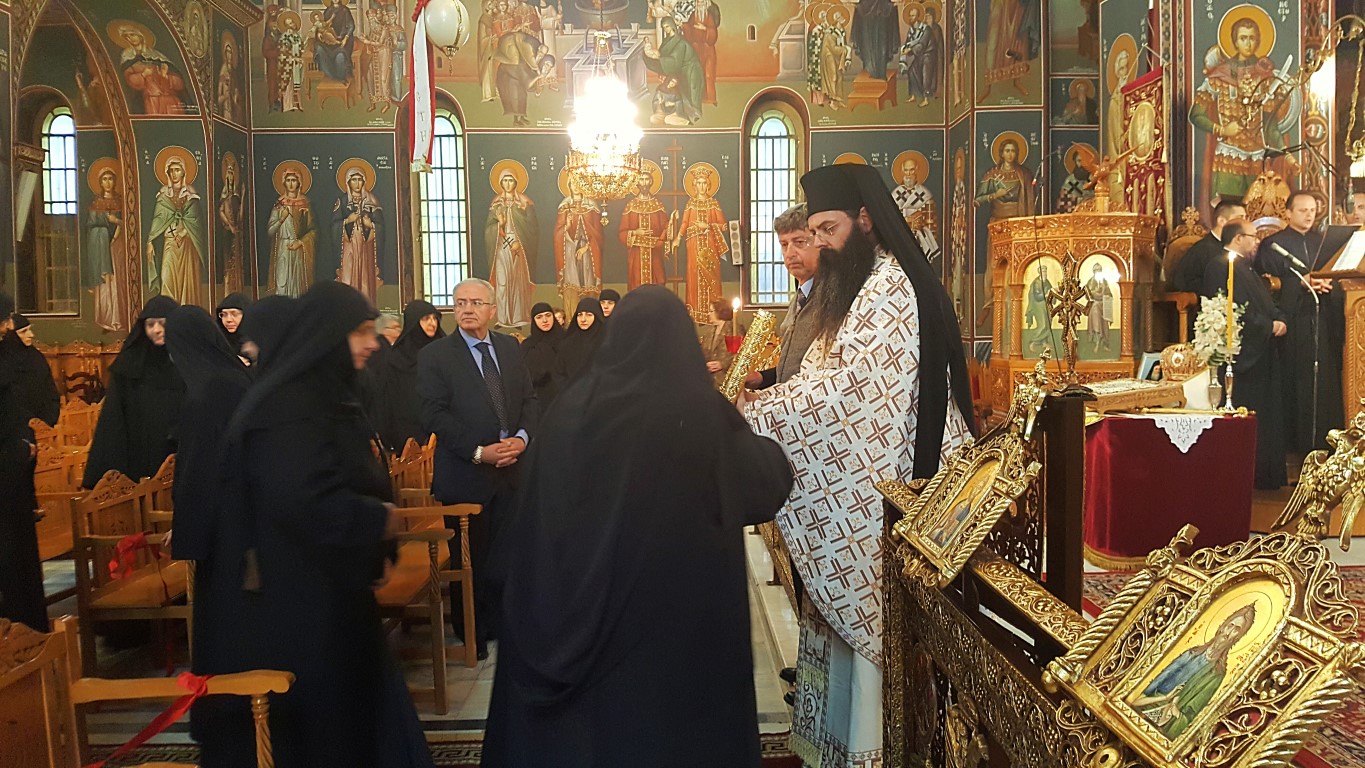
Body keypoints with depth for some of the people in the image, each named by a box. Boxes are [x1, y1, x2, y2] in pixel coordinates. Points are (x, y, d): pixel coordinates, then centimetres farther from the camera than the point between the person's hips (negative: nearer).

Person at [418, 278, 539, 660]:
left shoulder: (510, 348, 11)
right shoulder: (434, 355, -4)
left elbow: (530, 399, 10)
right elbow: (434, 415, -11)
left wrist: (522, 436, -9)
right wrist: (479, 452, -18)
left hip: (510, 468, 4)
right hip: (464, 472, -3)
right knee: (470, 558, 7)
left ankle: (500, 625, 23)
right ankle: (471, 635, 22)